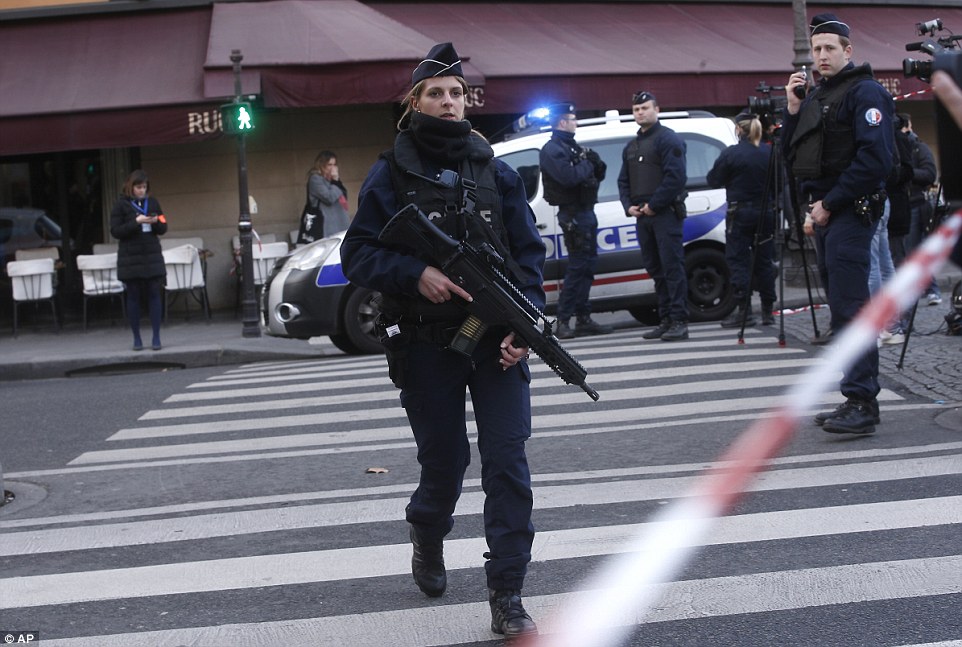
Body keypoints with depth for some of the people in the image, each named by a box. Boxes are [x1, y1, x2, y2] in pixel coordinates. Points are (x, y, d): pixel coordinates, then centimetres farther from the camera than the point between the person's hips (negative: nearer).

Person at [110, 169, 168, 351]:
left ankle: (156, 337, 1)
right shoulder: (121, 205, -1)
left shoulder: (152, 202, 8)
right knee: (133, 297, 2)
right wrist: (136, 222, -18)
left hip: (152, 256, 2)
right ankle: (136, 338, 9)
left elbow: (163, 229, 11)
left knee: (154, 295, -2)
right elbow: (115, 231, -7)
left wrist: (155, 222, -11)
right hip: (130, 259, -2)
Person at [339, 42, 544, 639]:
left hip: (496, 342, 1)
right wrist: (416, 273, -19)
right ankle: (428, 540, 45)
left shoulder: (496, 171, 6)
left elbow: (528, 251, 5)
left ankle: (507, 599, -1)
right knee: (444, 463, 12)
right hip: (426, 345, -1)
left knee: (508, 466, -7)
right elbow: (358, 255, -3)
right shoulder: (391, 175, 0)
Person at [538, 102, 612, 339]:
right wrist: (586, 165, -9)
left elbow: (598, 175, 19)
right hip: (573, 215, -9)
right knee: (578, 265, -10)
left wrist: (595, 163, -3)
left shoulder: (574, 147, 20)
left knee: (587, 264, 10)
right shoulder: (551, 150, -10)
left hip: (586, 212, 10)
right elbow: (568, 176, -27)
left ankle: (583, 319, 15)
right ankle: (563, 321, -8)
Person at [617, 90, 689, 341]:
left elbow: (676, 177, -16)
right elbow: (623, 181, 21)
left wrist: (654, 204, -17)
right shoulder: (631, 146, 20)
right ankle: (666, 320, 14)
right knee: (655, 268, 9)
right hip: (642, 216, 8)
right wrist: (628, 206, 4)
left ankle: (679, 322, -13)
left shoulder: (668, 139, -5)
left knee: (672, 267, -11)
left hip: (665, 213, -8)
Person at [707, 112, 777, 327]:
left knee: (738, 260, 0)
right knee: (764, 259, 10)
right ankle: (768, 310, 13)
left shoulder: (731, 154, -12)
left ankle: (744, 310, -5)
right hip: (767, 211, 5)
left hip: (740, 214, -5)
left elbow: (714, 180, -3)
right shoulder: (770, 153, 2)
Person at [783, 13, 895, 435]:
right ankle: (856, 399, 15)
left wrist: (830, 203, -16)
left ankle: (862, 403, -16)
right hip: (824, 212, 9)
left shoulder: (865, 92, -8)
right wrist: (792, 109, 6)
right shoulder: (816, 96, 19)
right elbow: (792, 155, 19)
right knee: (841, 308, 10)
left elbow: (875, 158, -18)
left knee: (850, 307, -14)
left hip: (850, 211, -9)